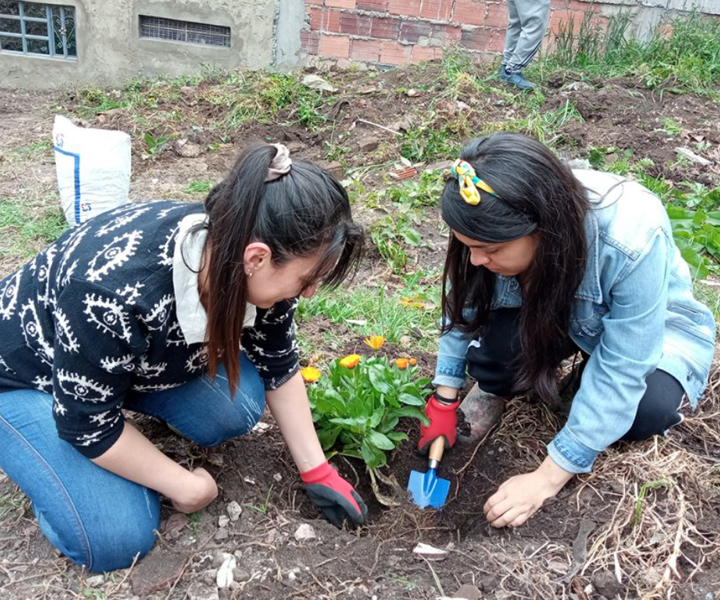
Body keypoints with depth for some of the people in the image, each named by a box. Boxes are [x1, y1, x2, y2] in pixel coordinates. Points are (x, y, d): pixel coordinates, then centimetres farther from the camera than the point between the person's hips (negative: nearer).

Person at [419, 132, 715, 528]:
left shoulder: (631, 240, -39)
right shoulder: (496, 227, -27)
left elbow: (619, 372, -32)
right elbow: (462, 306, -8)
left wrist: (548, 478, -29)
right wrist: (444, 401, -8)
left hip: (650, 326, -2)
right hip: (552, 313, 3)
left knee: (647, 411, -32)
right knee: (492, 340, -29)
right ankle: (494, 390, 7)